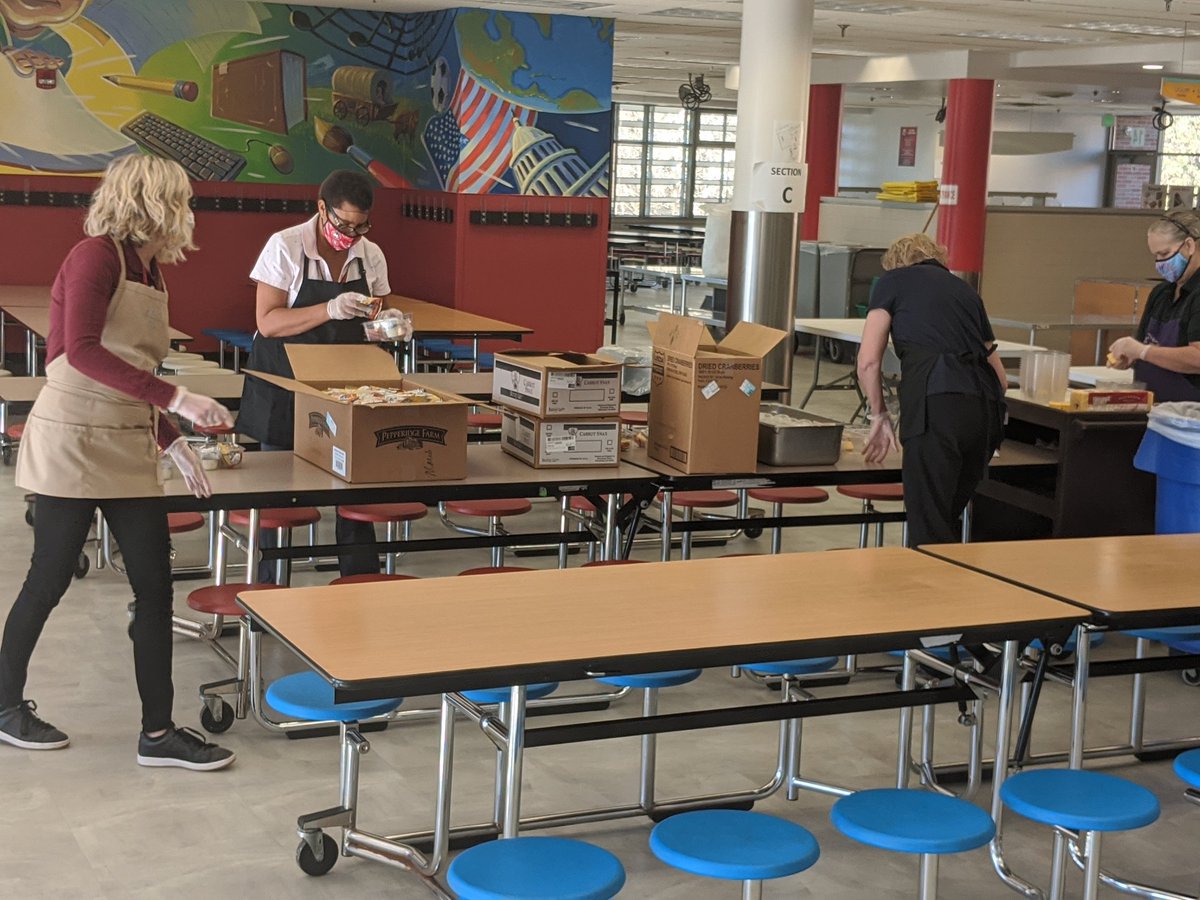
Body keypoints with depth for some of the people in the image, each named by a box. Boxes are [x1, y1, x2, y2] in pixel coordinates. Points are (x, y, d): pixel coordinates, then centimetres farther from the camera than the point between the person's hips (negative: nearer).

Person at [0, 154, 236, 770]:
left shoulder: (150, 271, 11)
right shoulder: (96, 256, -13)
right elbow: (82, 351, -25)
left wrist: (174, 443, 13)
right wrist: (174, 398, -30)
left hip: (130, 448, 8)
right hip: (71, 441, -8)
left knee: (154, 585, 3)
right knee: (50, 579, 5)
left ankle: (158, 732, 10)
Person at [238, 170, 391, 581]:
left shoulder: (371, 256, 3)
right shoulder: (285, 247, -10)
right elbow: (268, 321, -15)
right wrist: (330, 310, -27)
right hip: (285, 385, -3)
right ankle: (271, 587, 15)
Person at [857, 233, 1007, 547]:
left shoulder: (894, 281, 15)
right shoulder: (964, 289, 29)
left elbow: (868, 361, 4)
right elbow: (1000, 376, 31)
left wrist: (880, 415, 19)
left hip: (936, 403, -6)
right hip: (986, 408, 6)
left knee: (929, 529, -4)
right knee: (947, 520, 18)